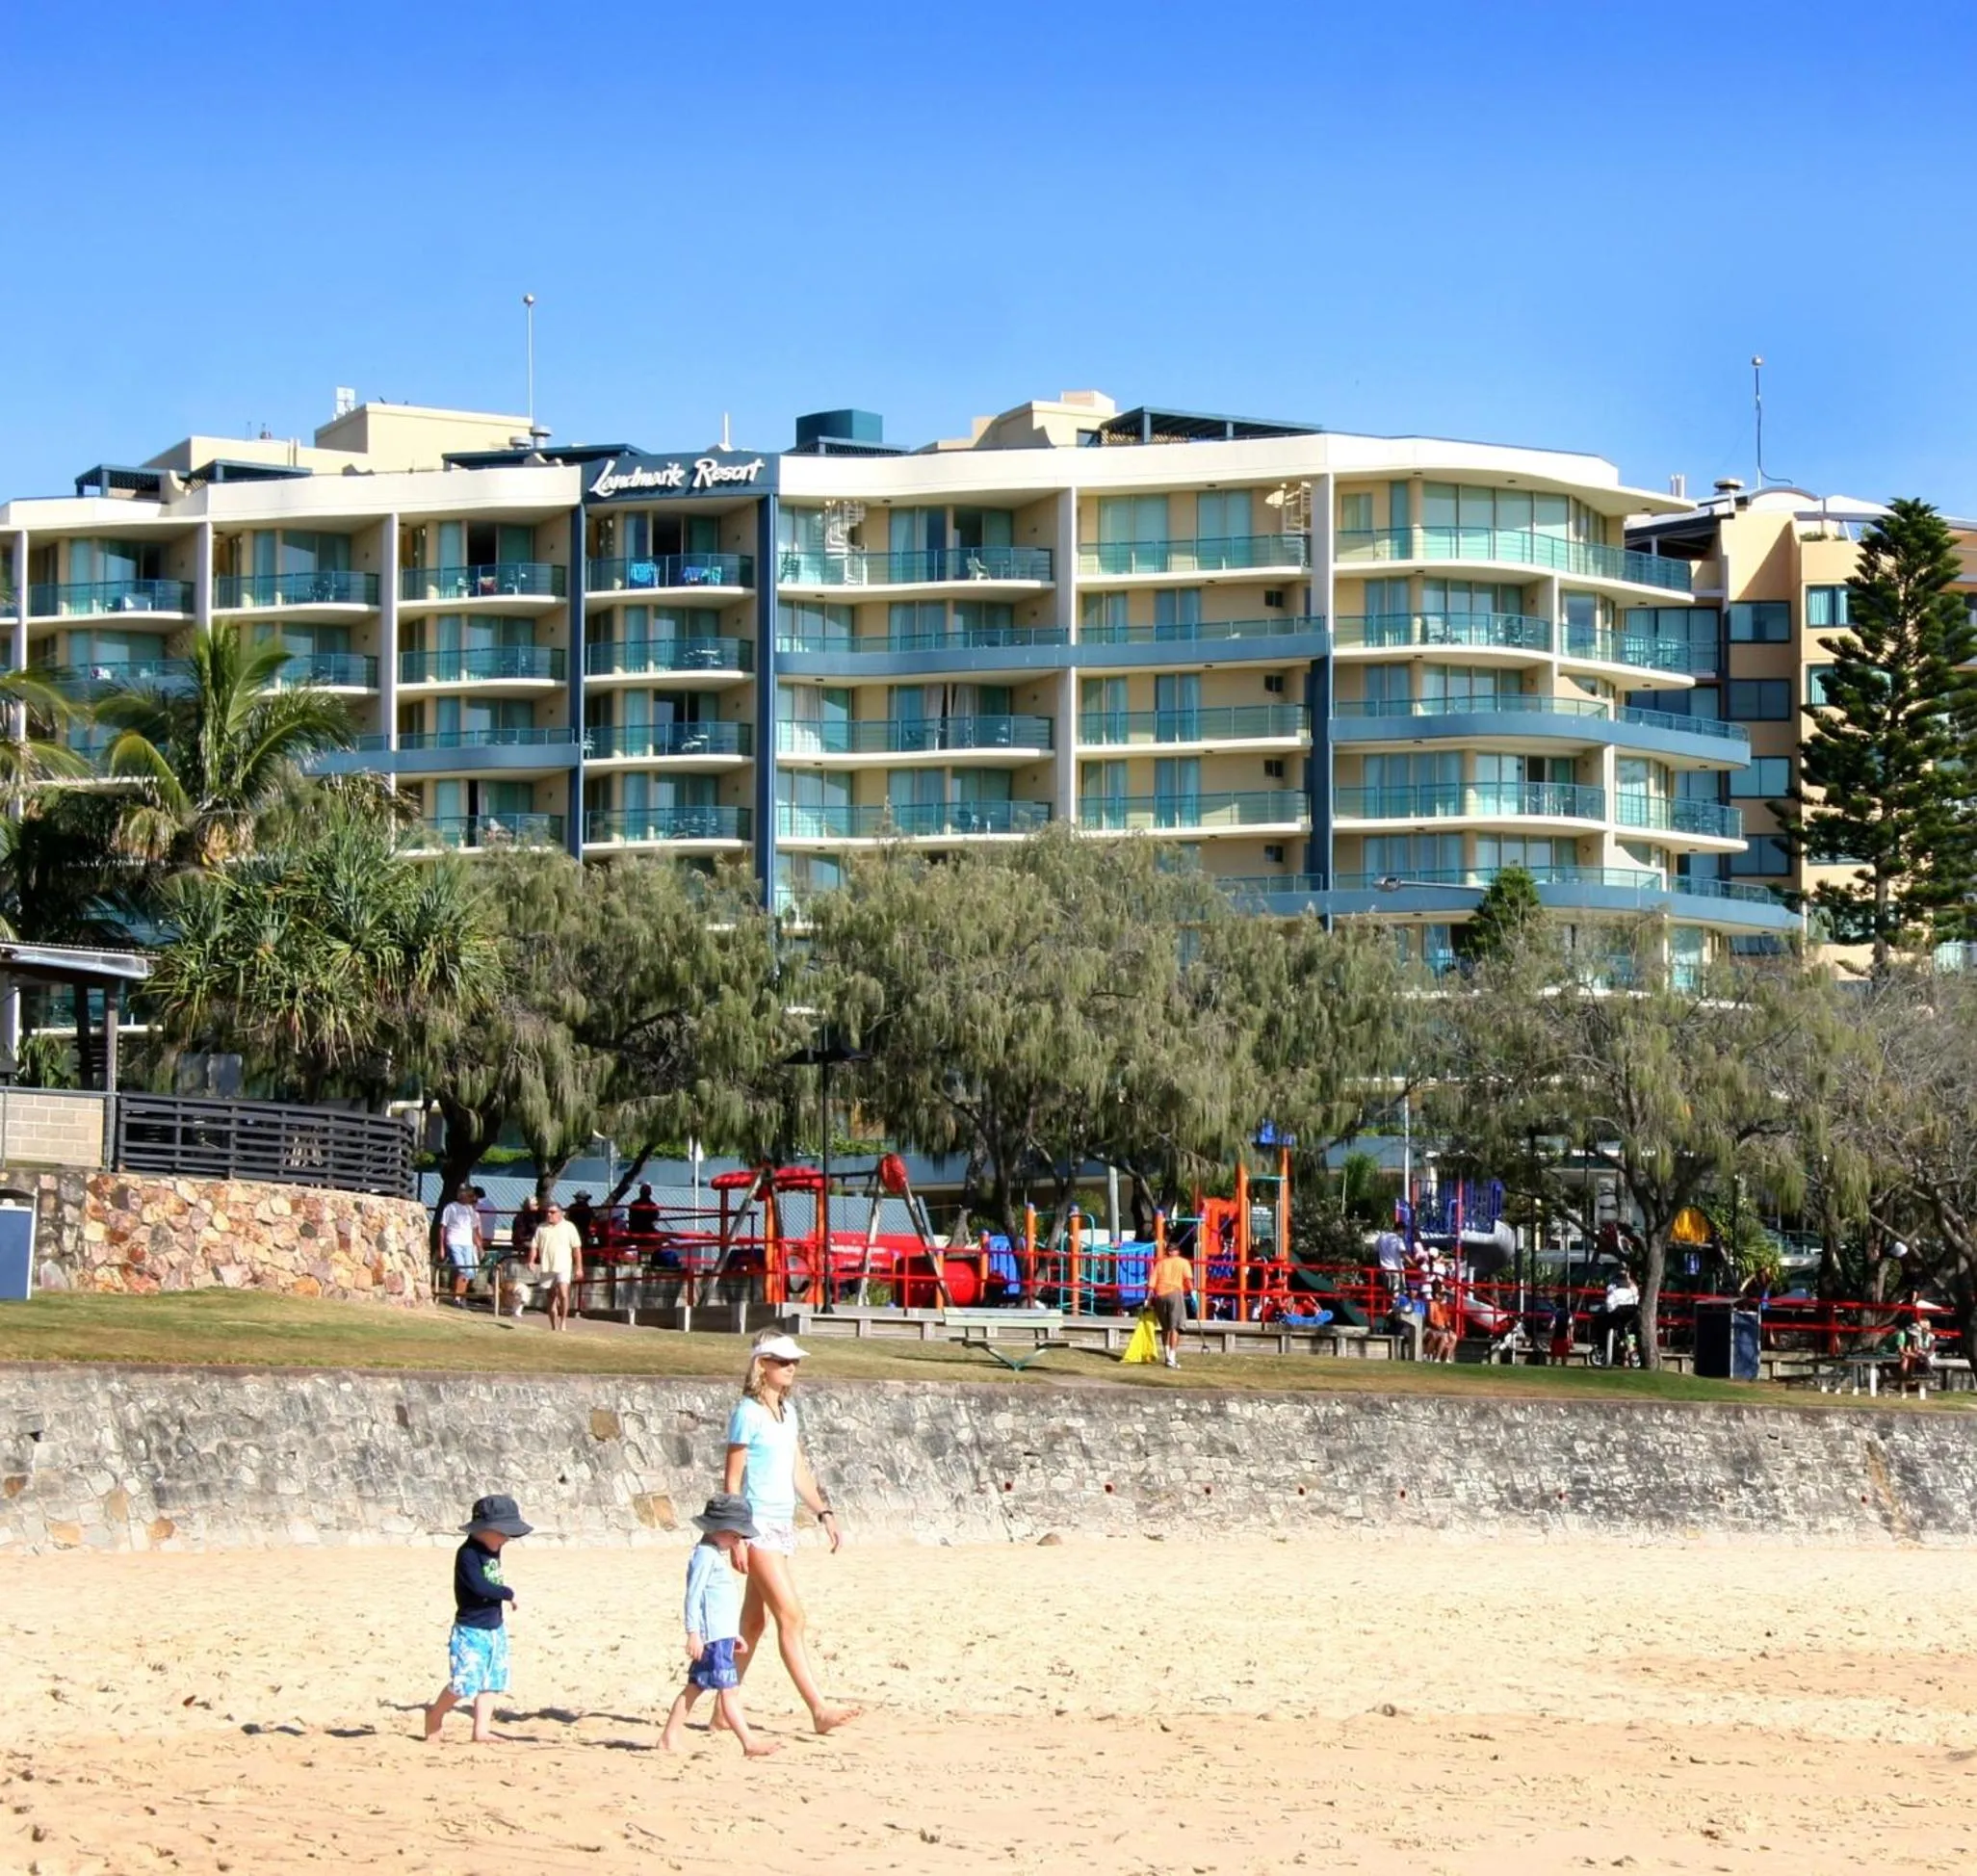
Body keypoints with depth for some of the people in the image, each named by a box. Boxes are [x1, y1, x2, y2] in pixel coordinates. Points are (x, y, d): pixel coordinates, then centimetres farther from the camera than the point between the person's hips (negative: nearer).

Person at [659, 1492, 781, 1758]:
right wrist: (693, 1633, -22)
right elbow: (694, 1595, -18)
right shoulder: (705, 1555, -12)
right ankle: (748, 1743, -11)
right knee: (728, 1689, -10)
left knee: (694, 1687, 12)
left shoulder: (718, 1556, 21)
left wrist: (734, 1634, 30)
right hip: (711, 1637, -11)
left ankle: (669, 1738, 15)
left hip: (722, 1634, 11)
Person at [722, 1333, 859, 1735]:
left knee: (754, 1620, 11)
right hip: (758, 1524, -8)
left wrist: (823, 1511, 14)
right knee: (791, 1617, -11)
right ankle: (818, 1709, -13)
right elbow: (732, 1478, -11)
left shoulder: (787, 1411, 13)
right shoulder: (747, 1413, -11)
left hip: (784, 1523, 8)